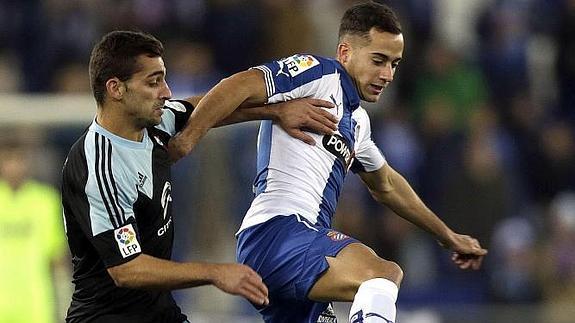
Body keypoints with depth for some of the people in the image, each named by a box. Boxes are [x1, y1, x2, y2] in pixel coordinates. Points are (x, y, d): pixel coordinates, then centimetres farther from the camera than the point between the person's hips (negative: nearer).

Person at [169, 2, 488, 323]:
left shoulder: (357, 119, 29)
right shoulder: (318, 74, 0)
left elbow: (386, 185, 43)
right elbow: (240, 86, -13)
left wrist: (447, 235, 48)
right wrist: (185, 140, -24)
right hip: (277, 228, -10)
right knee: (384, 273, -30)